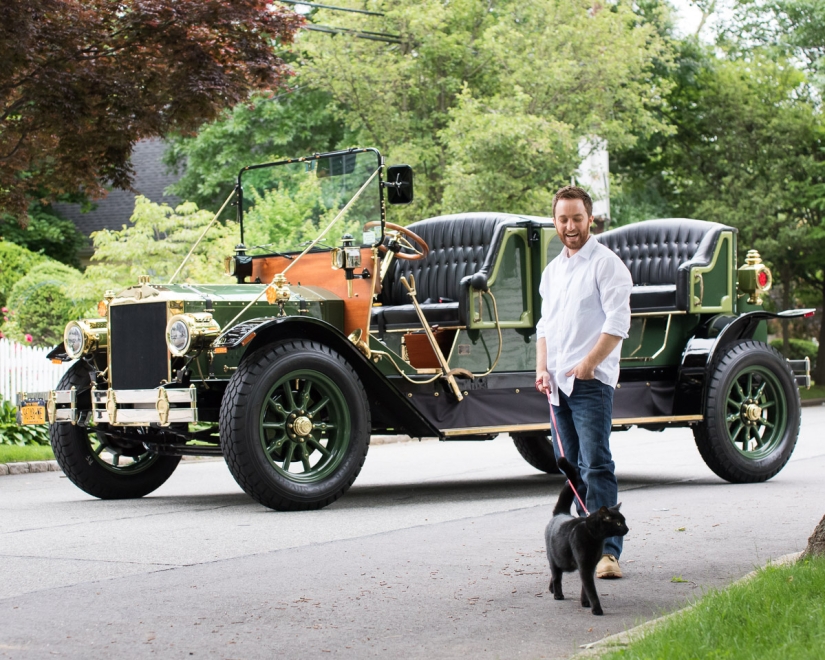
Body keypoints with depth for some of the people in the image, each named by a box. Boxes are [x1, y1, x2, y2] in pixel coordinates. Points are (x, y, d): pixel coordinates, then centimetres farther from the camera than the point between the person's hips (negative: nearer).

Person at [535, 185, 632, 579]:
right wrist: (542, 368, 8)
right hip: (558, 384, 8)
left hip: (591, 382, -8)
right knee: (569, 466, 11)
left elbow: (617, 322, -13)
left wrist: (589, 363, -19)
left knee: (596, 464, -14)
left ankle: (608, 550, -17)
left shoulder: (606, 264, -5)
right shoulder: (552, 271, 19)